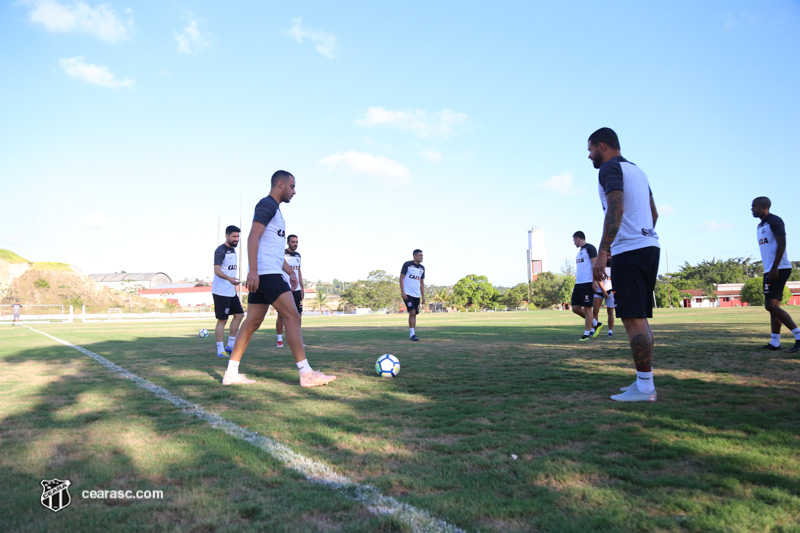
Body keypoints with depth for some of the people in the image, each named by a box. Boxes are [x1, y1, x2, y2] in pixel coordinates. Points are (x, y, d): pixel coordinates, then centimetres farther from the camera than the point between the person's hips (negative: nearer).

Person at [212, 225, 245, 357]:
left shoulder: (233, 250, 15)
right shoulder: (220, 250, -13)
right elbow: (217, 270, -25)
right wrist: (229, 278, -41)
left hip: (231, 292, 9)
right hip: (220, 292, -9)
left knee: (239, 314, 8)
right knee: (222, 320, -5)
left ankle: (230, 346, 16)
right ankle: (220, 350, 2)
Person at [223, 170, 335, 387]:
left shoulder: (275, 210, 25)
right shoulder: (267, 204, -6)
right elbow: (253, 236, -18)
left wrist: (290, 271, 25)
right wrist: (253, 270, -26)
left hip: (268, 274, 10)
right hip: (266, 273, -10)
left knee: (252, 322, 9)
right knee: (292, 317, -13)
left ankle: (231, 373, 13)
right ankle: (306, 374, -12)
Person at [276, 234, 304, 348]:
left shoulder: (298, 255, 15)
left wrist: (302, 287, 18)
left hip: (296, 289, 6)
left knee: (298, 314, 4)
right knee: (281, 315, -2)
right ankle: (279, 339, 8)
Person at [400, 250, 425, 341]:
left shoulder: (422, 268, 13)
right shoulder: (407, 264, -4)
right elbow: (401, 278, -5)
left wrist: (423, 296, 12)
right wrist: (402, 291, -13)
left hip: (417, 295, 6)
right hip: (408, 294, -6)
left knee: (414, 315, 7)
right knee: (412, 313, -15)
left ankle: (413, 334, 15)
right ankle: (412, 334, -11)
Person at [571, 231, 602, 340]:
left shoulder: (590, 248, -4)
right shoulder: (580, 251, 23)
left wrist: (594, 281, -19)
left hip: (588, 283, -9)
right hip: (578, 283, 9)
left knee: (587, 308, -5)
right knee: (575, 308, 5)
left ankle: (587, 333, 2)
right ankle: (596, 324, 18)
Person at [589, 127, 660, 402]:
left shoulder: (610, 168, -6)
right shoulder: (637, 170, 22)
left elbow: (616, 209, -21)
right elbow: (654, 213, 26)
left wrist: (602, 253, -26)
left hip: (628, 252, -10)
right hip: (650, 246, 10)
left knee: (633, 319, -7)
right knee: (640, 318, 12)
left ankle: (644, 388, -4)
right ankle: (645, 381, 16)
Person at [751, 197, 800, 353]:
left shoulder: (774, 221, -9)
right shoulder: (760, 227, 20)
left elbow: (781, 244, -17)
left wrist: (774, 268, -22)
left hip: (779, 269, -10)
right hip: (769, 270, 10)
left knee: (771, 305, -13)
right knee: (773, 305, 8)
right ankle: (775, 342, 10)